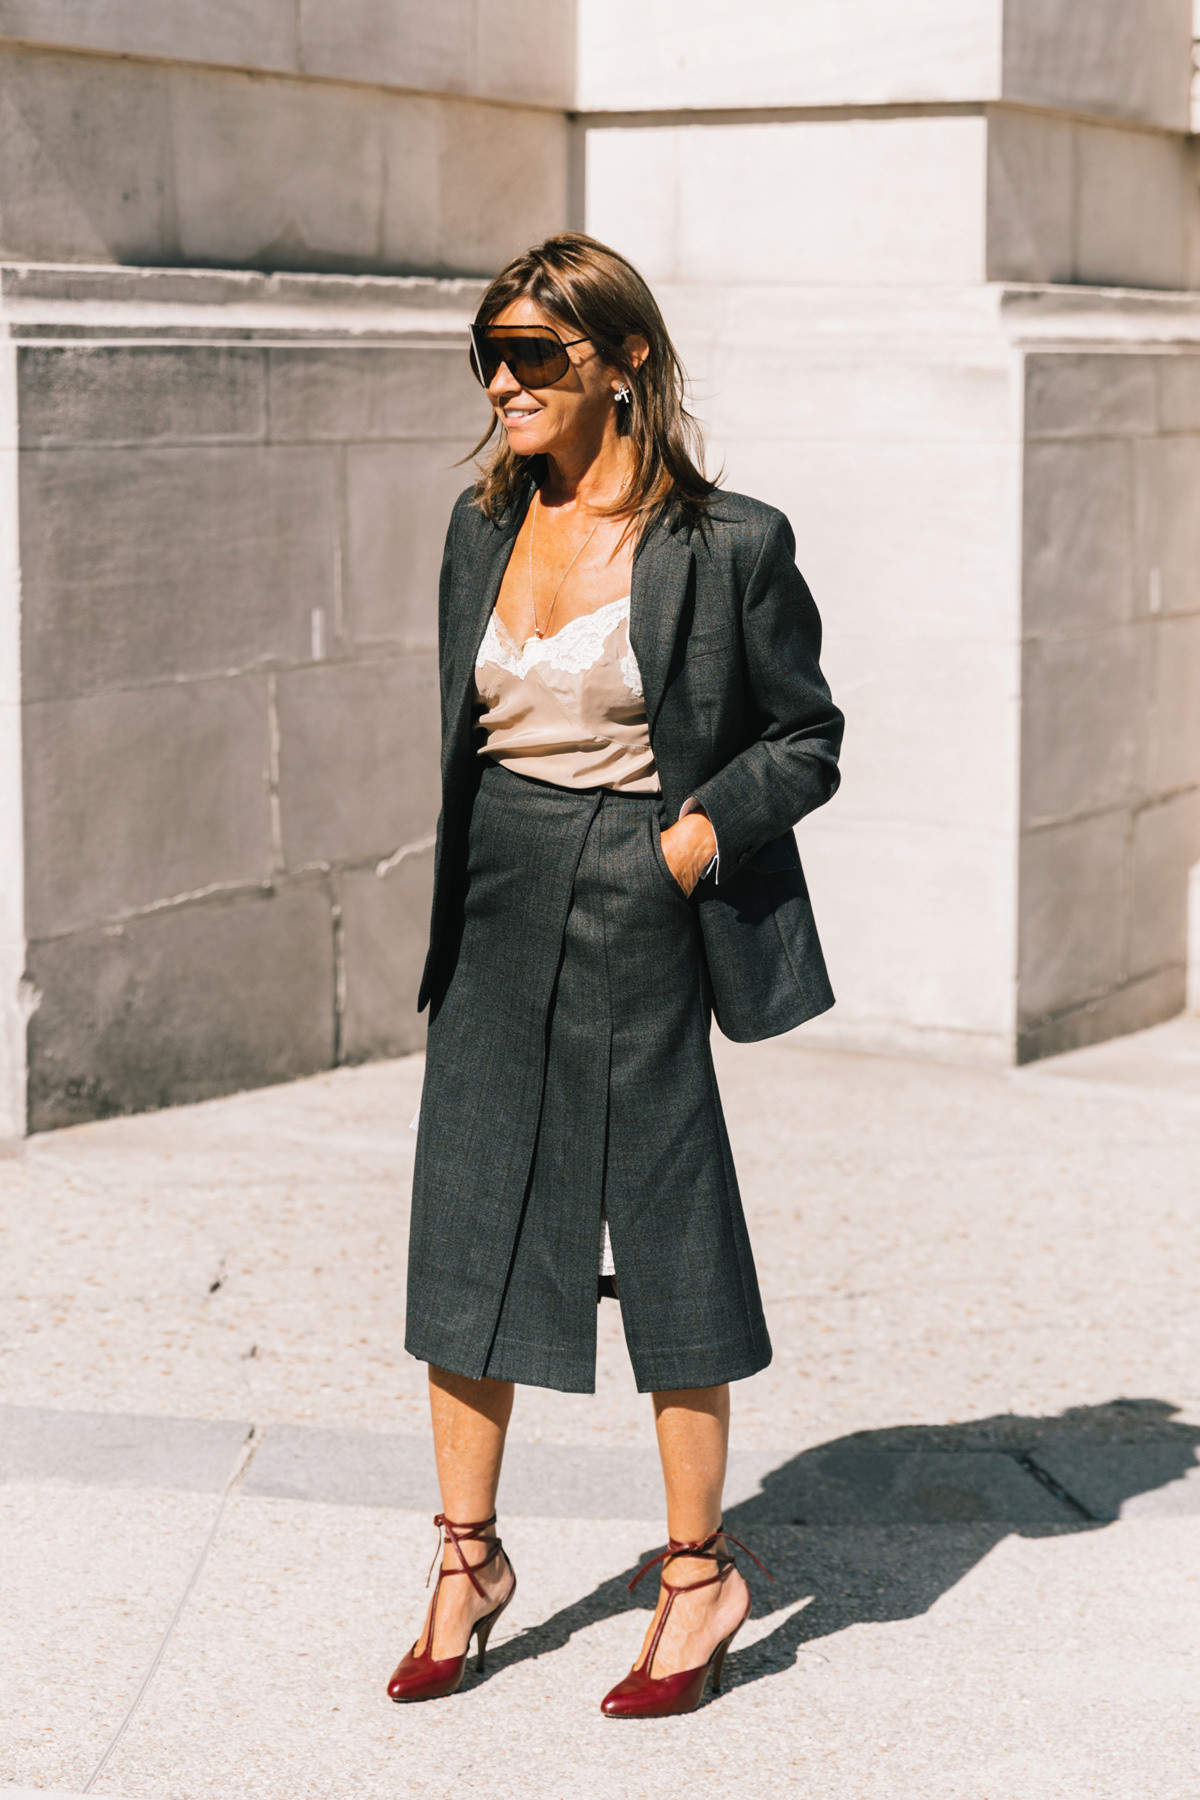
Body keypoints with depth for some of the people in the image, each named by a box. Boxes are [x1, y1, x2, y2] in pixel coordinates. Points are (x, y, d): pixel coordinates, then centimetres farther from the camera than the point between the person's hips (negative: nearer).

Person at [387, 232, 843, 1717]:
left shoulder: (728, 545, -8)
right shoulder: (485, 525, 8)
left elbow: (807, 739, -1)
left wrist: (694, 838, -14)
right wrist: (454, 905, 10)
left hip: (644, 919, -5)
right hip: (497, 909, 5)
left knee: (670, 1240, 3)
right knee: (464, 1221, 7)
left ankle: (697, 1574, 18)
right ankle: (468, 1559, 21)